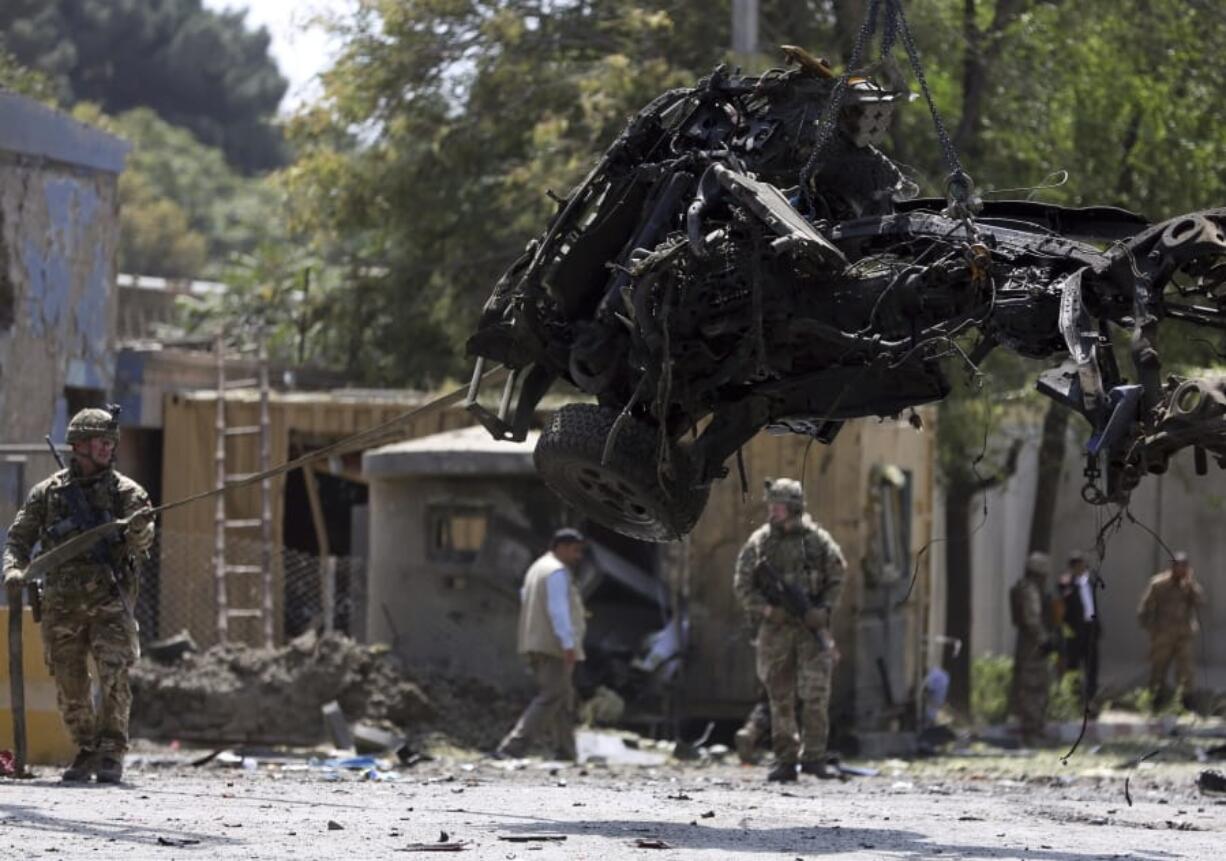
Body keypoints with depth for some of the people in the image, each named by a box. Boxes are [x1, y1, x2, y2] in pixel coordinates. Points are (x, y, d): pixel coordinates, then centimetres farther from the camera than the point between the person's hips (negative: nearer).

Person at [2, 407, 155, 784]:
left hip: (110, 600, -2)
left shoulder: (126, 491, 4)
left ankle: (112, 753, -8)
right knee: (69, 686, 5)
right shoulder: (48, 493, 7)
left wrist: (139, 530, -31)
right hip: (62, 603, 2)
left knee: (114, 676, -15)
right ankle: (86, 751, 20)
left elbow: (139, 545, -7)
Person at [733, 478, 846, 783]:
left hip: (811, 626, -1)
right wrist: (766, 609, -12)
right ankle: (785, 761, 9)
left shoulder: (818, 540, 2)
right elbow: (742, 585, 3)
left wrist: (825, 609, -8)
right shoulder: (759, 542, 3)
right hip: (775, 628, 1)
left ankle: (814, 757, -4)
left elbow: (836, 580, 7)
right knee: (780, 699, 3)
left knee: (816, 694, -10)